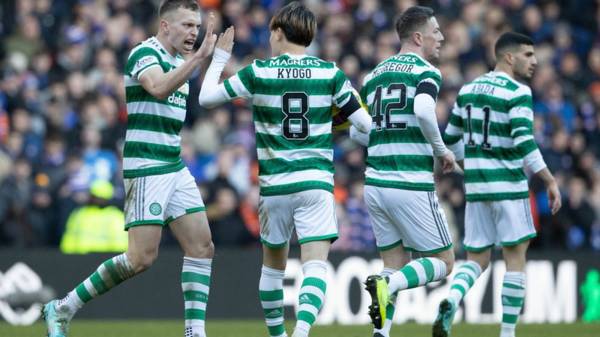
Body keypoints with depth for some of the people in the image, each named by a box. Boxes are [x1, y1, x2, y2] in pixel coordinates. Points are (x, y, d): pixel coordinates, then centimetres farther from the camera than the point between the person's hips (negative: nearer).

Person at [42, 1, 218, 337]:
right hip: (145, 168, -9)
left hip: (175, 168, 9)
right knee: (142, 258, -11)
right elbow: (158, 88, -35)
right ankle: (63, 309, 1)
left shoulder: (179, 60, 15)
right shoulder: (144, 53, -12)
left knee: (202, 248, 1)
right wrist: (199, 57, -39)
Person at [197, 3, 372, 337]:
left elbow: (206, 97, 5)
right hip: (317, 183, -1)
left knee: (273, 265, 20)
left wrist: (220, 56, 19)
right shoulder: (330, 73, 0)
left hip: (274, 185, 1)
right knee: (316, 265, -10)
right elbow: (365, 122, 3)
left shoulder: (258, 73, -1)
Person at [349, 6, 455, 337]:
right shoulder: (426, 71, -6)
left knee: (396, 265, 16)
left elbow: (357, 132, 16)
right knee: (442, 262, 6)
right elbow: (423, 110, -26)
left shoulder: (374, 75, 15)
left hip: (376, 183, 7)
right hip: (412, 186, -7)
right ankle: (387, 285, -20)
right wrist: (441, 150, -11)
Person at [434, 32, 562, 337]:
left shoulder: (468, 89, 10)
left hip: (476, 185, 6)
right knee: (515, 258, 4)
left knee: (477, 259, 10)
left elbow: (451, 138, 17)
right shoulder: (517, 93, -11)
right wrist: (550, 181, -17)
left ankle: (450, 301, -19)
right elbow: (524, 141, -21)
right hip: (508, 185, -6)